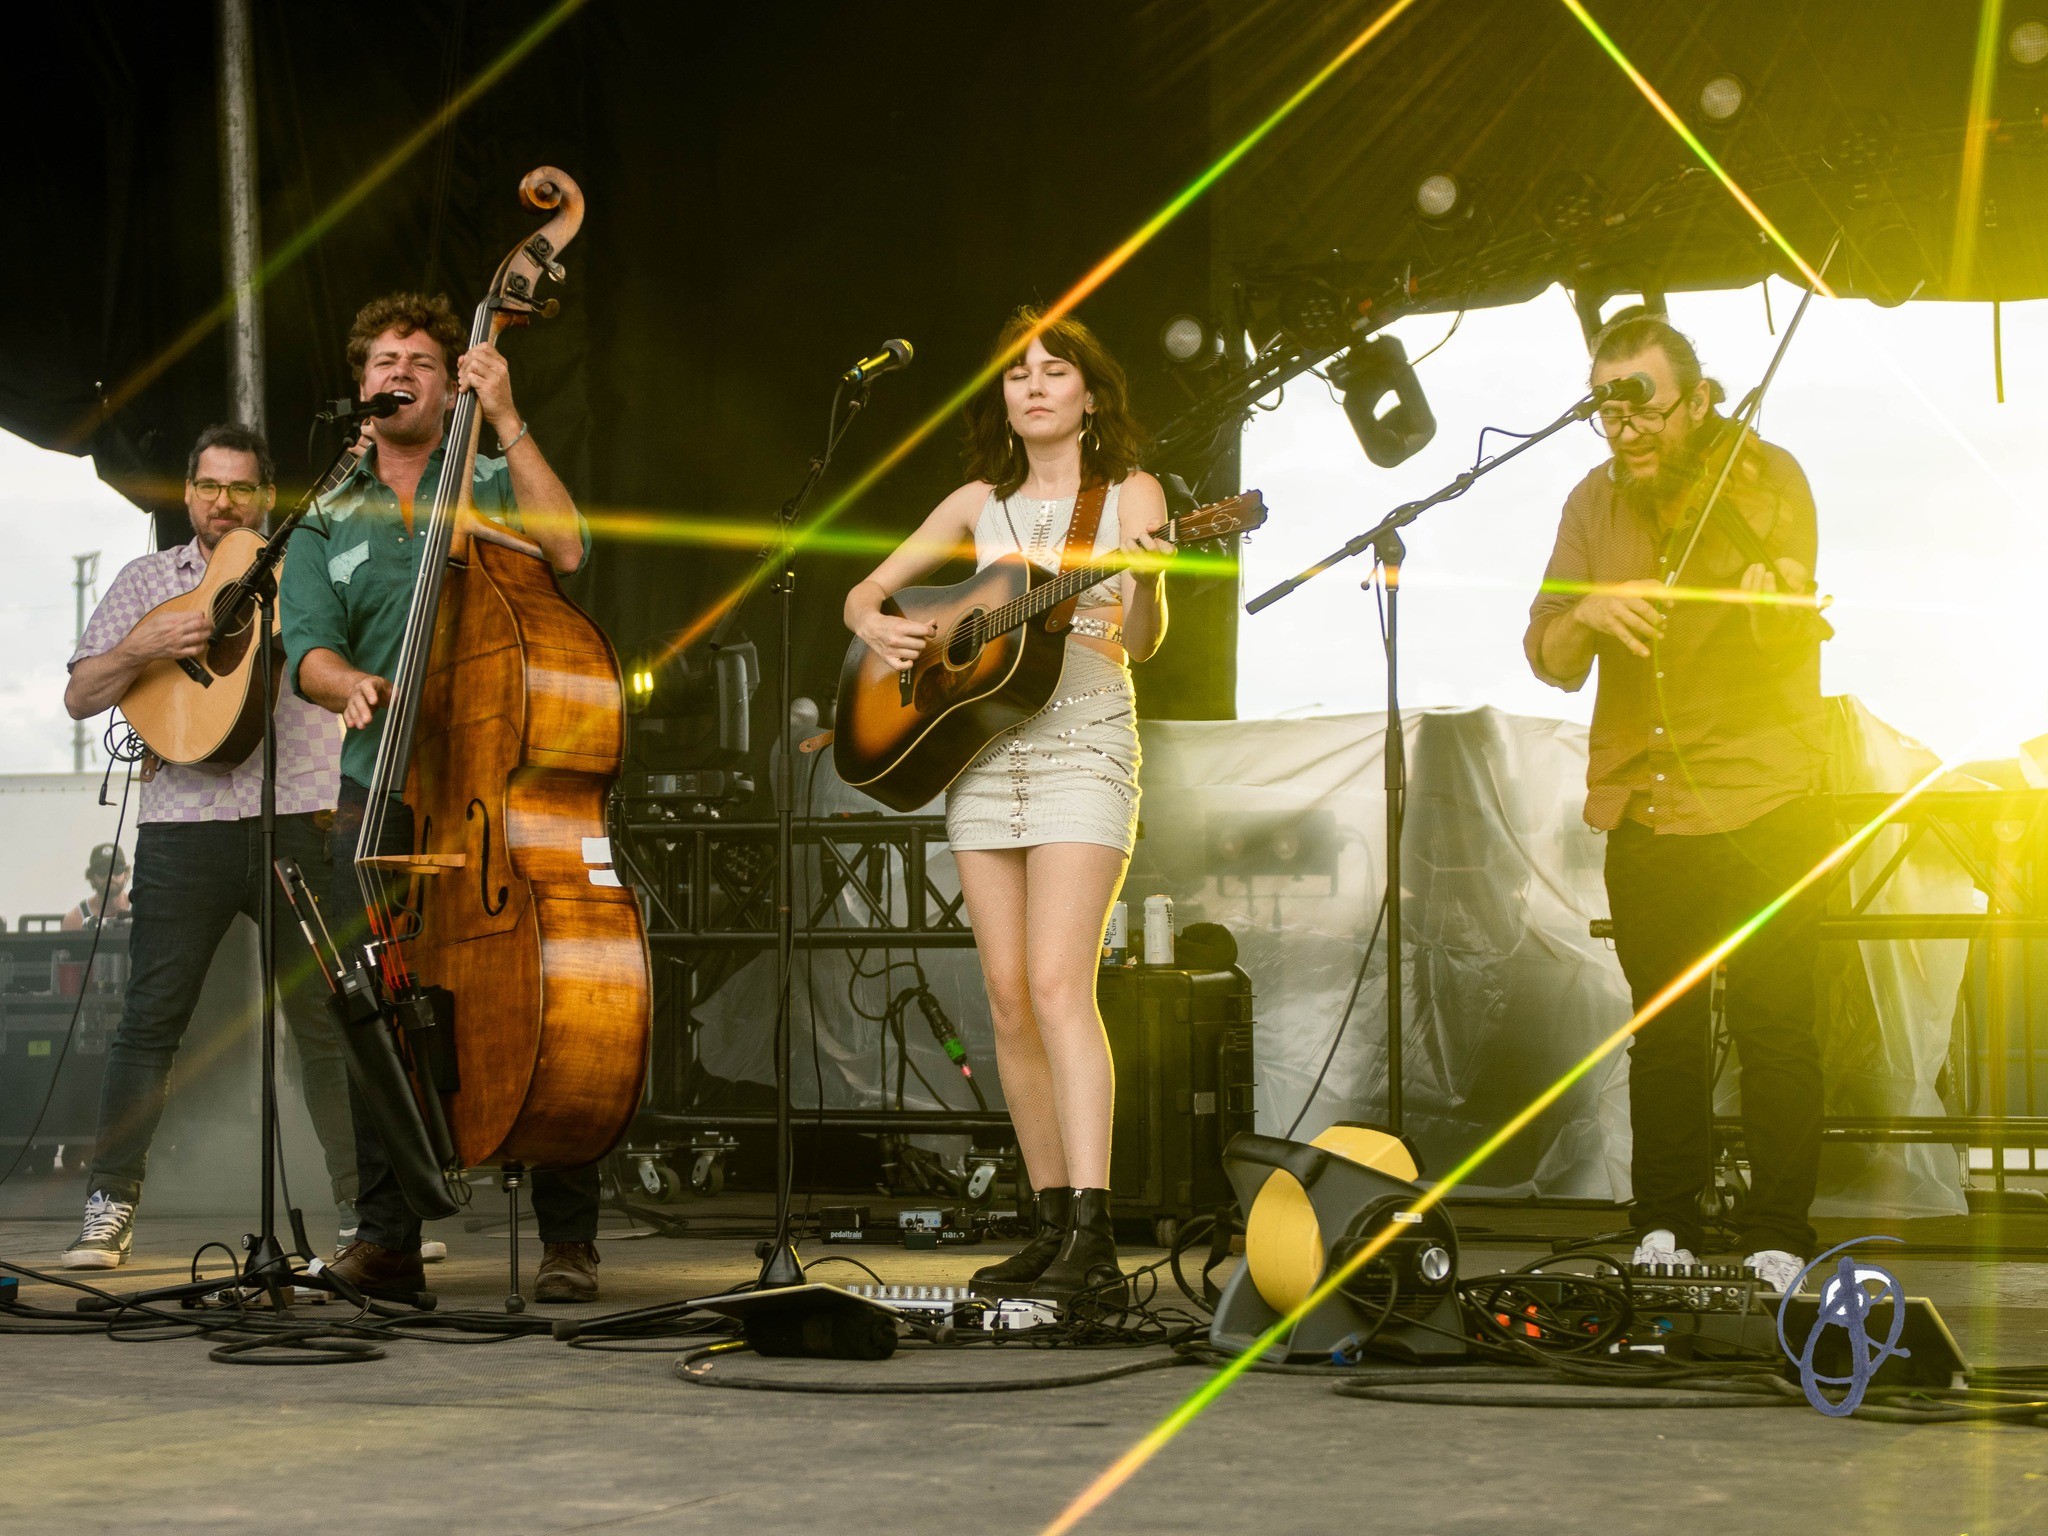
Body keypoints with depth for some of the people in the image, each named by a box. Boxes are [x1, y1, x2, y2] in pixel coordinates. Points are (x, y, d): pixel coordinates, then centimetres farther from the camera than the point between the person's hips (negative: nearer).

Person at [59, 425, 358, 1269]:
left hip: (302, 821, 0)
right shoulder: (147, 580, 14)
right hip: (184, 826, 0)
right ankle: (110, 1206, 6)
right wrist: (142, 647, -10)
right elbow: (79, 696, 10)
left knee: (330, 1017, 1)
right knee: (151, 1018, -1)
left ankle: (365, 1203, 7)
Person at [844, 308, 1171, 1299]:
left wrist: (1147, 581, -28)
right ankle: (1052, 1223, 8)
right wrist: (876, 627, -3)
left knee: (1058, 982, -18)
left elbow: (1139, 642, -7)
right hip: (980, 750, 5)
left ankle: (1092, 1236, -24)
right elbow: (866, 590, 20)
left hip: (1082, 745, -5)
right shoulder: (979, 505, 15)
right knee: (1008, 996, 1)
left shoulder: (1129, 494, 4)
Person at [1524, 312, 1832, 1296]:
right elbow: (1551, 662, 1)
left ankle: (1777, 1243, 4)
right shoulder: (1596, 503, 6)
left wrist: (1773, 600, -35)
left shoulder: (1763, 479, -5)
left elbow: (1789, 648, -15)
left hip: (1760, 805, -4)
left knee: (1773, 1027, -4)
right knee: (1663, 1034, 8)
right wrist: (1588, 610, -19)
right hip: (1642, 806, 4)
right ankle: (1665, 1233, 17)